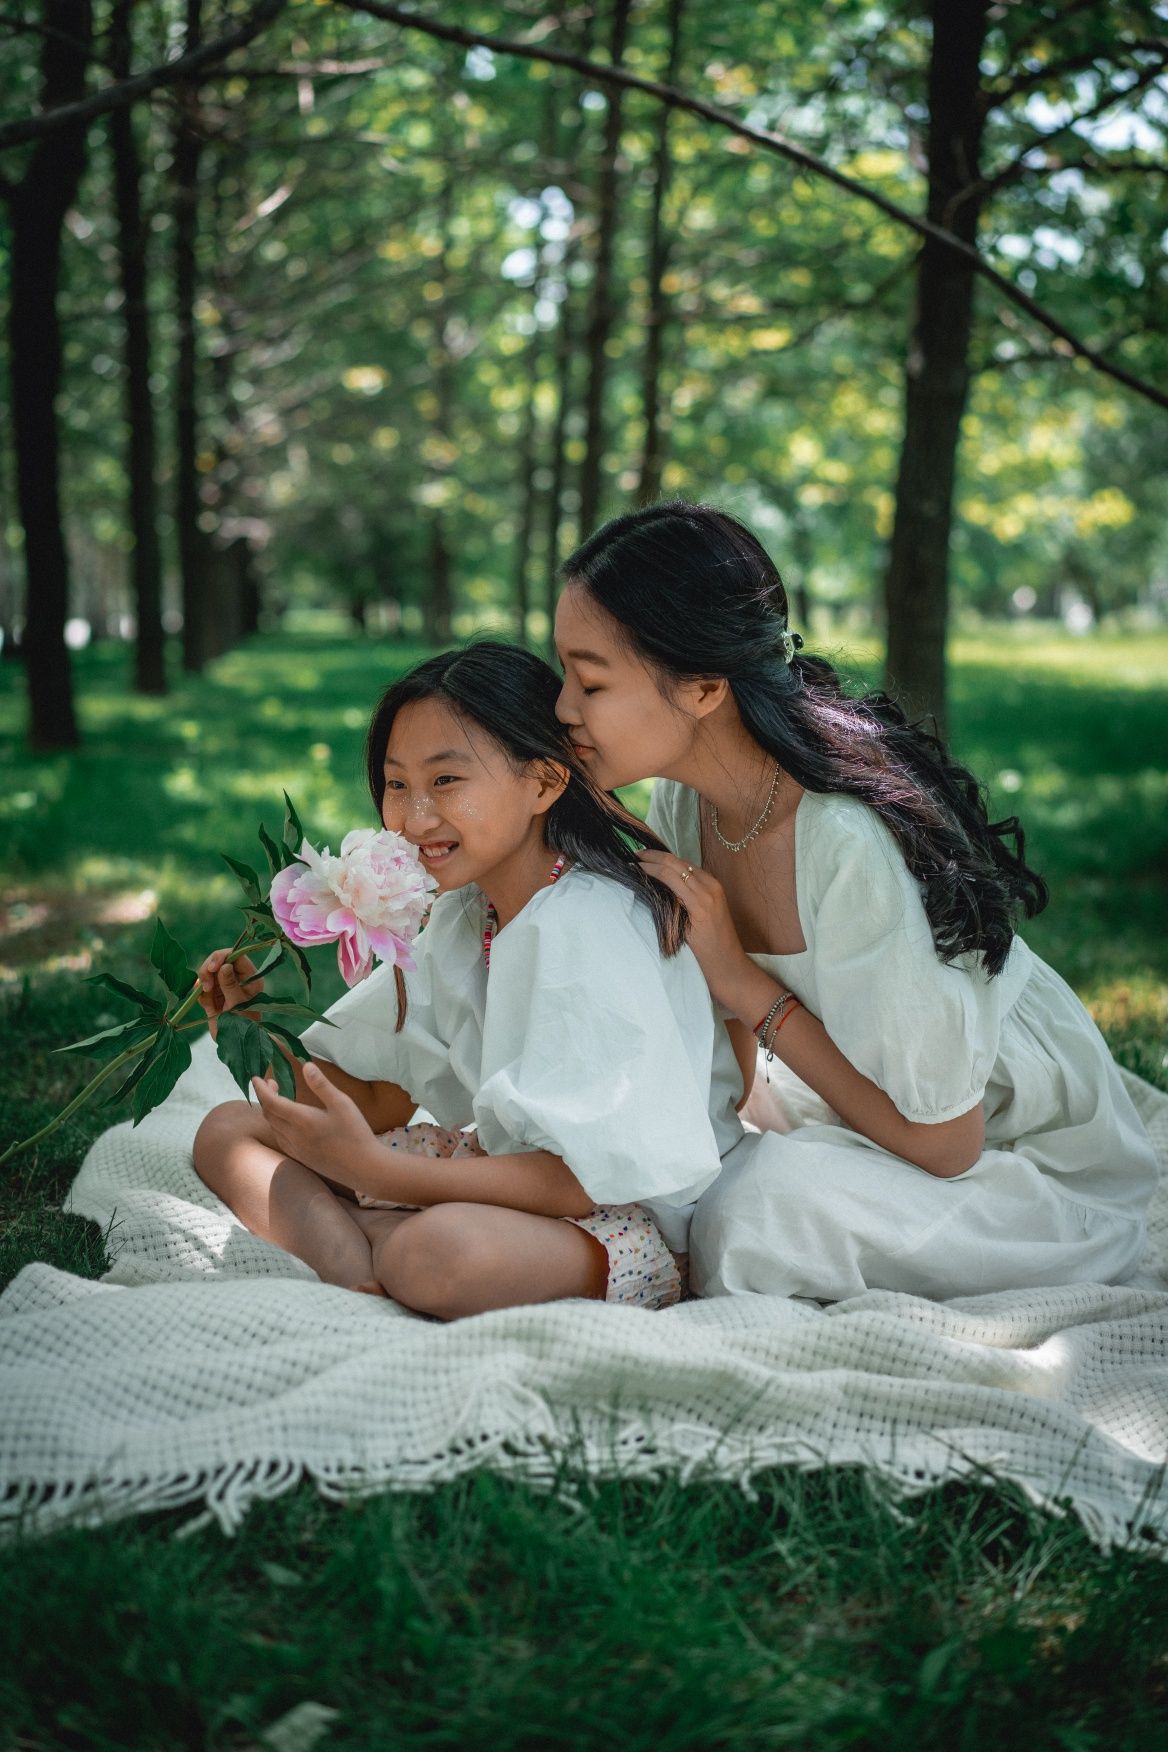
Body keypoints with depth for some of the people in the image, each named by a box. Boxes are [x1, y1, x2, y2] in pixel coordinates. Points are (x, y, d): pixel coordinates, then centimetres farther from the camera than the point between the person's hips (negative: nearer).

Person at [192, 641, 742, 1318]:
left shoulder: (587, 927, -21)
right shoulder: (462, 914, 6)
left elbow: (596, 1173, -27)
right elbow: (383, 1104, 10)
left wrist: (374, 1170, -28)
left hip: (630, 1219, -9)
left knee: (442, 1251, -42)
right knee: (228, 1130, 6)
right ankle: (367, 1281, -16)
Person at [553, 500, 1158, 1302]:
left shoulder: (856, 849, -33)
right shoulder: (685, 800, -9)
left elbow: (942, 1144, -24)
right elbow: (731, 1045, 6)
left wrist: (745, 981, -24)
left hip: (1033, 1166, -7)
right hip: (863, 1126, 7)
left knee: (762, 1202, -29)